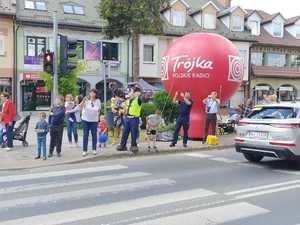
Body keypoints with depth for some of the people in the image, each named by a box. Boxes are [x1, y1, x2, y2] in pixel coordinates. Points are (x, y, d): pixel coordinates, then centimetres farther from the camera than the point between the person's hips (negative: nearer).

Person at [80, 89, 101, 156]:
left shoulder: (97, 101, 2)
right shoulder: (86, 100, -4)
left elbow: (98, 109, 10)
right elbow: (80, 106, -17)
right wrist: (83, 101, -34)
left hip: (94, 120, 1)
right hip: (85, 119, -1)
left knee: (94, 134, 6)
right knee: (85, 135, 1)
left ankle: (94, 149, 16)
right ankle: (85, 150, 5)